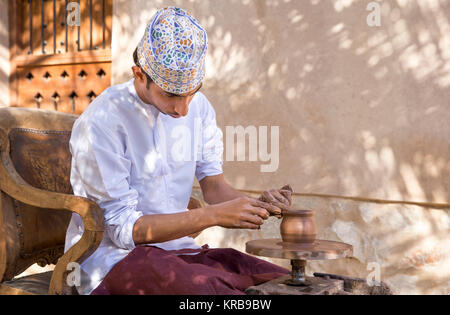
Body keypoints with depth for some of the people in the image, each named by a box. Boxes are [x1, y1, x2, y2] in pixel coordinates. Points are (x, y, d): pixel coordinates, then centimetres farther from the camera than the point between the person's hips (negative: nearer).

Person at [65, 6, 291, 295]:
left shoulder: (199, 107, 3)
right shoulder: (101, 123, -18)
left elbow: (214, 184, 4)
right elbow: (122, 228, -18)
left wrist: (258, 205, -18)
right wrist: (214, 215, -26)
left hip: (178, 248, 6)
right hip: (114, 258, -5)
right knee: (210, 289, -34)